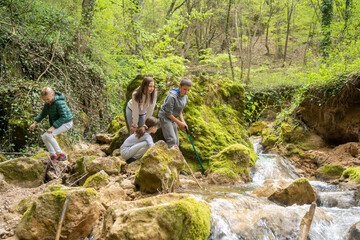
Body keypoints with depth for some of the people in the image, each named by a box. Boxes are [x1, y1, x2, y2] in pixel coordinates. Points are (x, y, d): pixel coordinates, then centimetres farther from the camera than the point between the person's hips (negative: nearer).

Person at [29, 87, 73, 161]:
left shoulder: (59, 102, -26)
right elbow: (43, 113, 16)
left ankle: (61, 154, -16)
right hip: (57, 123, 9)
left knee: (48, 135, -23)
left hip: (66, 123, -9)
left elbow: (64, 117, -28)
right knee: (44, 137, 6)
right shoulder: (47, 103, 1)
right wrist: (35, 123, 8)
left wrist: (53, 127, -30)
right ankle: (53, 156, 12)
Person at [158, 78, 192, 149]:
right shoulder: (172, 96, -25)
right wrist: (179, 123, -16)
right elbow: (168, 113, -22)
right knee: (172, 140, -19)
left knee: (176, 143, 8)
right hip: (165, 117, -8)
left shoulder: (185, 97, 0)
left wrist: (183, 122, -1)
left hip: (173, 119, 8)